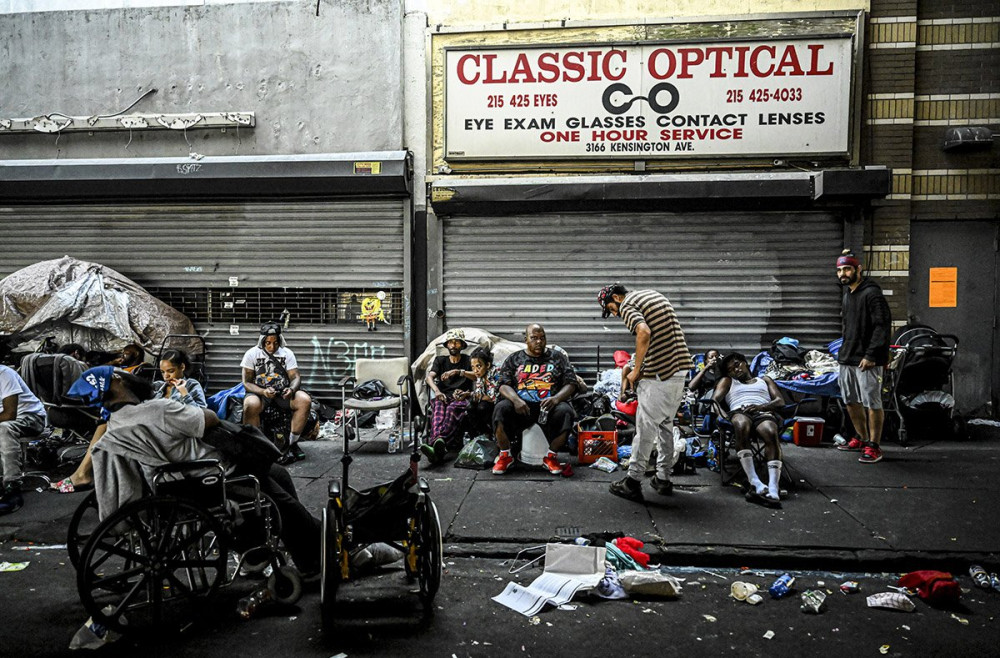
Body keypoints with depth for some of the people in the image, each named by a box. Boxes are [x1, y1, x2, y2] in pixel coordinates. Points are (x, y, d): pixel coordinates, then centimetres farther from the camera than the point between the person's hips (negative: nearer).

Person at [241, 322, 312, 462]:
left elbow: (295, 377, 1)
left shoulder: (287, 353, 4)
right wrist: (263, 391, -25)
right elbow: (247, 382, -6)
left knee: (305, 400, -26)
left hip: (282, 393, 2)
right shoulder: (252, 354, -2)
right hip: (259, 392, -2)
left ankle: (292, 443, -13)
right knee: (250, 404, -38)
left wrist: (291, 389, -23)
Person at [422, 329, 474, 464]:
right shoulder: (440, 360, 23)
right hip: (443, 396, 2)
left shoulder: (467, 360, 17)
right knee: (438, 409, -36)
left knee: (452, 408, -39)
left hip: (461, 397, -2)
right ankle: (439, 448, -62)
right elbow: (429, 377, 5)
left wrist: (457, 371, -18)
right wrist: (437, 391, -17)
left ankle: (434, 444, -64)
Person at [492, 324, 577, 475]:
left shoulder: (558, 357, 16)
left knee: (565, 411, -33)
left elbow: (571, 384, 7)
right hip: (521, 405, 0)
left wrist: (556, 398, -15)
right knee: (501, 408, -30)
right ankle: (505, 455, -9)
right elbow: (504, 385, 5)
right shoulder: (513, 359, 16)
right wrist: (516, 400, -18)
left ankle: (551, 456, -10)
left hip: (548, 405, 0)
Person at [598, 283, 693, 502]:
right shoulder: (653, 295, 20)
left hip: (659, 374, -9)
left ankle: (633, 482, 5)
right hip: (680, 368, 9)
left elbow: (644, 332, -26)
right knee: (666, 424, 17)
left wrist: (636, 371, -18)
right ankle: (663, 479, 24)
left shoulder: (628, 305, -7)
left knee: (646, 427, -2)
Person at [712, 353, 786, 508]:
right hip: (739, 412, 0)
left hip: (764, 412, 1)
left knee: (771, 432, -38)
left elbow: (780, 401, 17)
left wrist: (761, 406, -6)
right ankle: (756, 484, -49)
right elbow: (714, 400, 16)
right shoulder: (727, 381, 35)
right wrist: (724, 415, -7)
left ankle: (773, 489, -51)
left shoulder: (765, 380, 35)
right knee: (742, 426, -41)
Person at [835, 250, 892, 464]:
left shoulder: (871, 293, -12)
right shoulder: (847, 294, 16)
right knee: (851, 401, 15)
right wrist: (844, 351, 17)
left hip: (867, 360, -9)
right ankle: (862, 438, 30)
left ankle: (874, 447, 2)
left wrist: (870, 355, -21)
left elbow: (883, 326, -17)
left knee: (872, 403, -4)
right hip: (847, 358, 9)